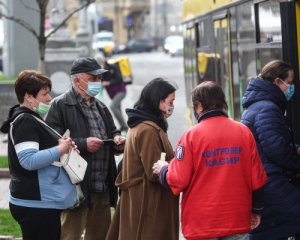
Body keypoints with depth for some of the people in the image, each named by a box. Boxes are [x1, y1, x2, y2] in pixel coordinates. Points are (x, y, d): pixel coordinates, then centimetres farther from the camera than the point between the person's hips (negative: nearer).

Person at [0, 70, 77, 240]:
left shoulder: (31, 119, 18)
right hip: (36, 204, -11)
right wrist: (59, 150, -19)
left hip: (44, 202, 11)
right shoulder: (24, 122, -15)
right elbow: (28, 160, -27)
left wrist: (59, 143, 12)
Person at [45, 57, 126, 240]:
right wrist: (83, 144, -20)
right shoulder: (60, 105, -6)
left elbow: (113, 132, 31)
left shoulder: (101, 107, 20)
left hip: (103, 188, 8)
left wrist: (117, 140, 8)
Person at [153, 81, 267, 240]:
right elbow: (257, 178, 4)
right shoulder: (244, 132, 1)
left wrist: (163, 170, 10)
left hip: (202, 225, -3)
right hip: (237, 221, 3)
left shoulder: (191, 136, -9)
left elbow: (178, 181, -11)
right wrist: (256, 210, 16)